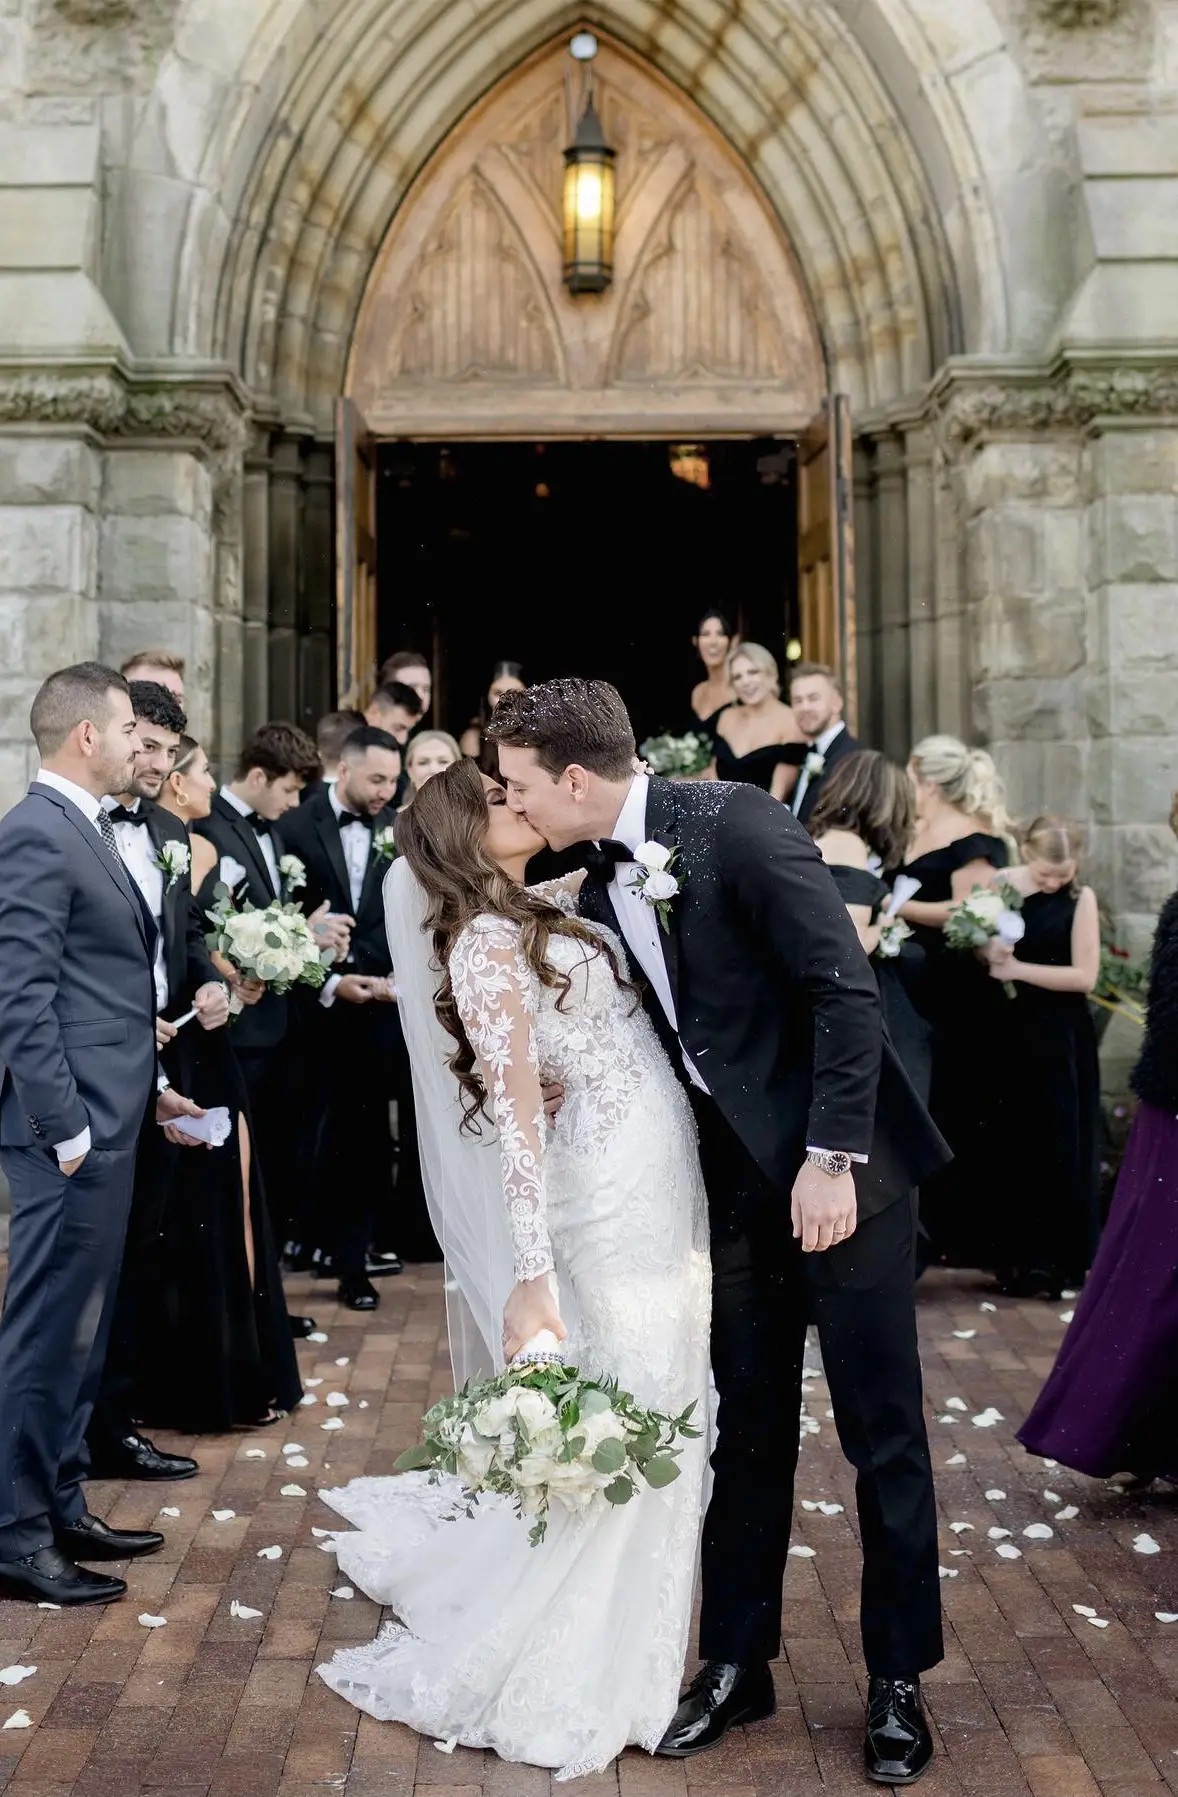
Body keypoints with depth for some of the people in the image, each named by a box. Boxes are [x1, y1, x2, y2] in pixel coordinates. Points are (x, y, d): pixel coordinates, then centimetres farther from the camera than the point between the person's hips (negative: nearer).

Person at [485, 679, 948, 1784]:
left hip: (839, 1168, -6)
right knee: (745, 1432, 13)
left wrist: (832, 1158, -21)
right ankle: (736, 1663, 27)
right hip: (735, 1183, 6)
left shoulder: (739, 826, -16)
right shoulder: (600, 888, 6)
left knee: (881, 1432, 5)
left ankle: (897, 1679, 21)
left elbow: (846, 989, -19)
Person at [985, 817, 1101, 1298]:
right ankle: (1015, 1256, 18)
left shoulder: (1080, 898, -5)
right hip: (1011, 1032, 2)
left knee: (1058, 1147, 5)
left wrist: (1017, 969, -15)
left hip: (1061, 1039, -1)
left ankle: (1055, 1259, 15)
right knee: (1012, 1144, 8)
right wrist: (988, 955, -17)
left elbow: (1084, 976, -10)